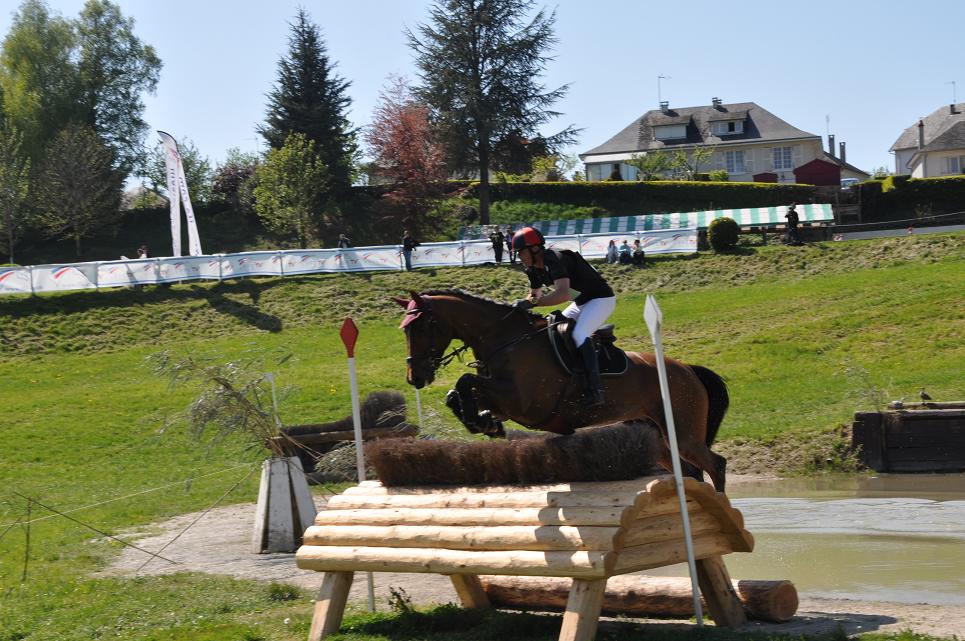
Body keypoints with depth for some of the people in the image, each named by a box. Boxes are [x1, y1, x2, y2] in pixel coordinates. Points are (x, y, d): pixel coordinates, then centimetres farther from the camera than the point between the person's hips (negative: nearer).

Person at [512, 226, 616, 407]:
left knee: (579, 335, -28)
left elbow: (563, 293, -43)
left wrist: (532, 303, -43)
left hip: (601, 299, -11)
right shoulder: (534, 269, 0)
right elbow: (535, 294, 17)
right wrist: (522, 306, -4)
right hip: (582, 302, 11)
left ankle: (595, 390, -32)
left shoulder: (554, 260, -30)